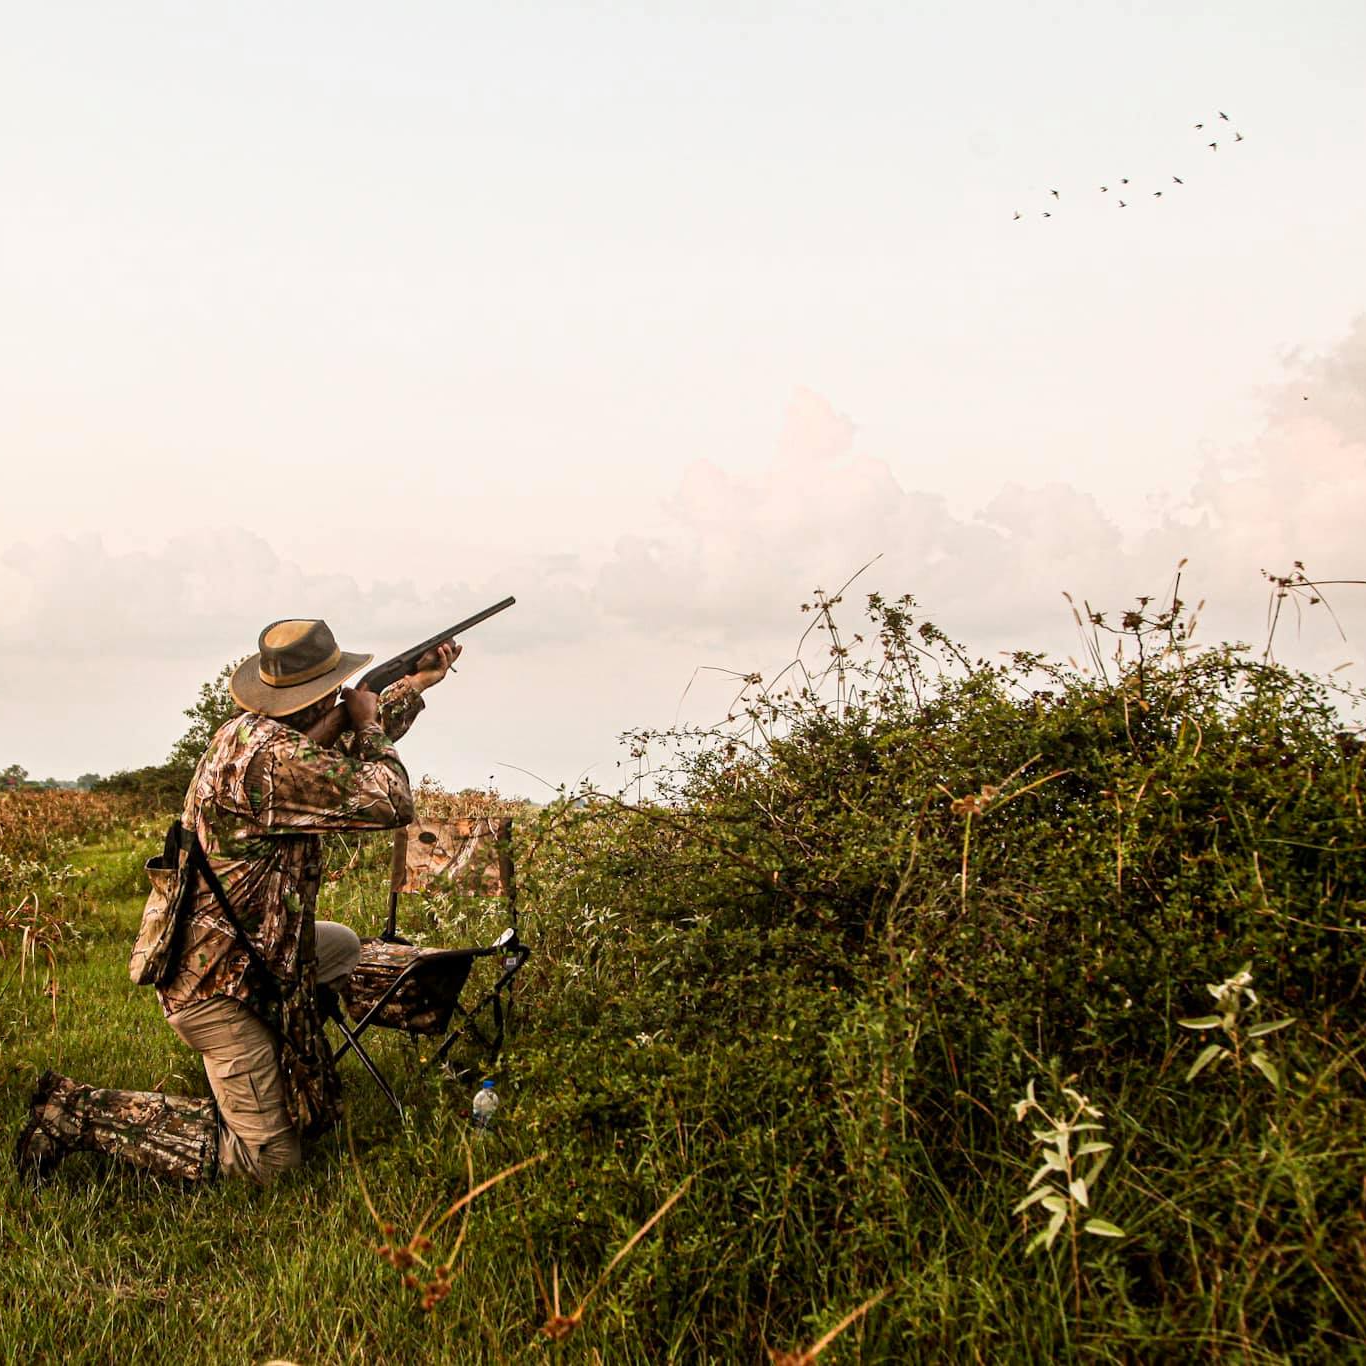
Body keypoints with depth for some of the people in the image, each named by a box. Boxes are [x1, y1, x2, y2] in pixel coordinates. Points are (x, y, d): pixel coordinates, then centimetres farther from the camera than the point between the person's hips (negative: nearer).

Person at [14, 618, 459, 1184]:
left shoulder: (246, 729, 4)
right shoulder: (273, 759, -27)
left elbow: (342, 758, 22)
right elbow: (387, 802, -23)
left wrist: (416, 684, 24)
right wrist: (369, 725, -5)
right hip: (219, 984, -10)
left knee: (343, 947, 29)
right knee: (269, 1159, -3)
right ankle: (79, 1111, -3)